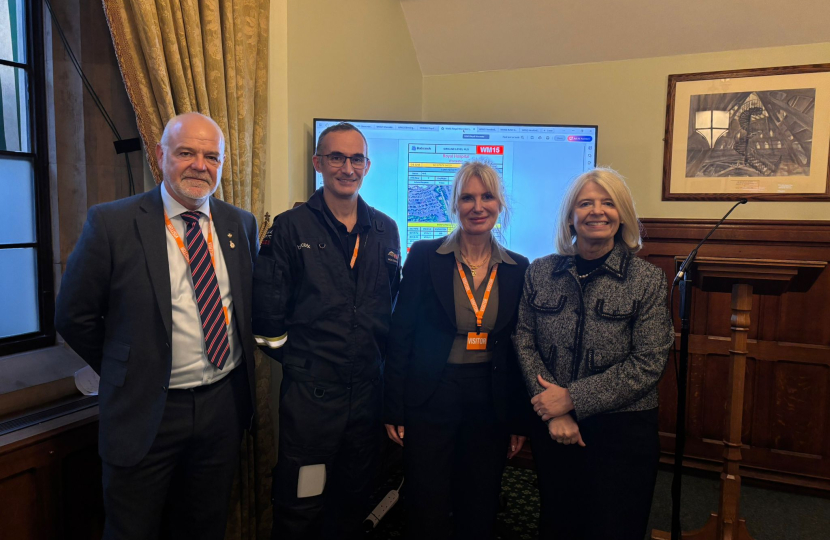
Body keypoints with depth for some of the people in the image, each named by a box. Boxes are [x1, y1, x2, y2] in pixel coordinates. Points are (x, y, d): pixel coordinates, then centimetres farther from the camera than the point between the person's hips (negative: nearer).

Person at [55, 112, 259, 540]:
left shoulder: (240, 224, 1)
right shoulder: (111, 223, -11)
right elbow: (74, 317, -4)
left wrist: (238, 376, 6)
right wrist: (125, 373, 1)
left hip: (225, 405, 3)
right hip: (146, 411, -3)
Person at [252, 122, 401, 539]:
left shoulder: (385, 230, 6)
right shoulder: (291, 227, -5)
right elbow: (266, 309, -6)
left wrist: (382, 352, 5)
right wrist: (294, 357, -3)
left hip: (368, 390, 4)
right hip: (309, 390, -3)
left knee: (354, 502, 20)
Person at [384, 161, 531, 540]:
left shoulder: (518, 268, 2)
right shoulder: (424, 257, -6)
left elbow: (520, 348, 6)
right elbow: (401, 336, -4)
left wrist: (519, 420, 6)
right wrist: (394, 410, -5)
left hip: (491, 404, 3)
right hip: (430, 399, -2)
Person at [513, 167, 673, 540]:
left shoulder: (647, 279, -7)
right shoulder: (540, 272, 1)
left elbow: (647, 364, -12)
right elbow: (524, 343, -2)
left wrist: (573, 398, -15)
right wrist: (552, 406, -13)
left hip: (622, 429, -2)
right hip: (553, 427, 3)